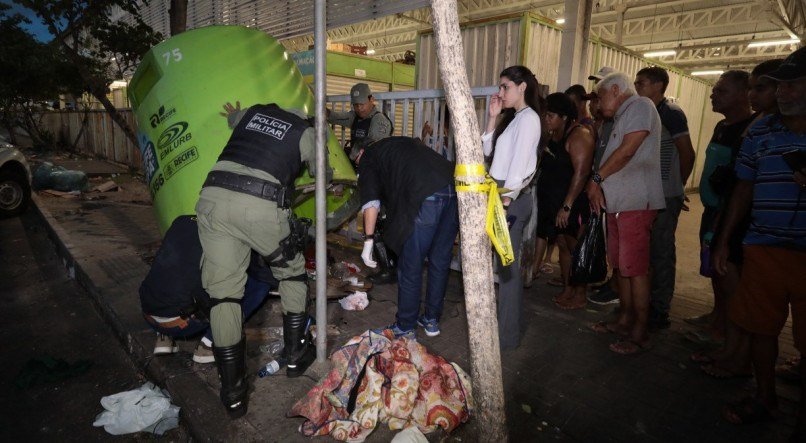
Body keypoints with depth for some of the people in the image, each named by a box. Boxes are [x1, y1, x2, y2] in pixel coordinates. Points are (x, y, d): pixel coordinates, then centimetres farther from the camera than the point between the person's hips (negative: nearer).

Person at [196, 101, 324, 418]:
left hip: (213, 197, 4)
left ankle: (233, 392, 10)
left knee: (223, 291, 8)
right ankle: (296, 355, 27)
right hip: (260, 205, -3)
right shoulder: (305, 131, 16)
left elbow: (232, 118, 50)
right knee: (292, 272, 21)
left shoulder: (253, 112, 27)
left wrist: (235, 115, 74)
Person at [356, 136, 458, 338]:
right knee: (440, 261, 18)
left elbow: (371, 198, 0)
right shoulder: (404, 142, 37)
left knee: (410, 267, 7)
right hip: (455, 188, 7)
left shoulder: (368, 157, 16)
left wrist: (369, 240, -2)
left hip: (426, 197, -7)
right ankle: (432, 320, 32)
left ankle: (405, 328, 20)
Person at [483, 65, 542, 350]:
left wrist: (506, 199, -20)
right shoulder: (513, 118, 20)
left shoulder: (528, 118, -8)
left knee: (507, 266, -4)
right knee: (508, 265, 14)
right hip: (501, 195, 9)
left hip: (512, 199, -9)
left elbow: (519, 163, -17)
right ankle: (511, 324, 27)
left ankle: (507, 335, 6)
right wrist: (492, 118, 8)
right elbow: (488, 150, 14)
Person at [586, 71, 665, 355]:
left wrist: (596, 178, -10)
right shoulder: (622, 117, 22)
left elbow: (627, 151, -18)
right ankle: (625, 320, 26)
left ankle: (640, 333, 4)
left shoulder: (640, 106, -7)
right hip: (618, 203, 10)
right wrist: (599, 187, 5)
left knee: (635, 268, -5)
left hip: (636, 203, -10)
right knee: (621, 265, 14)